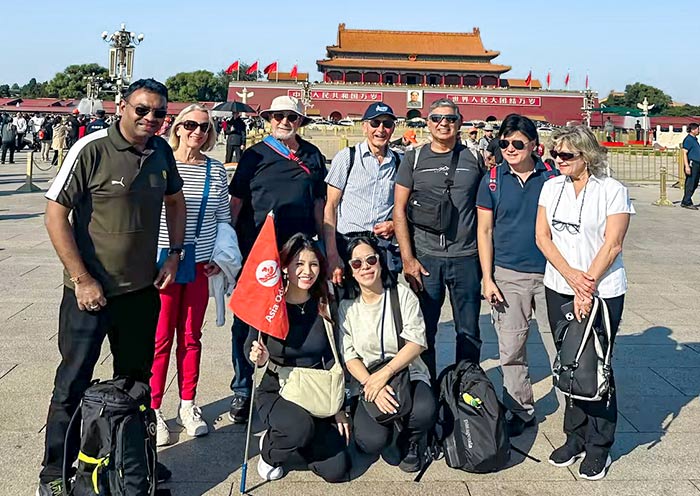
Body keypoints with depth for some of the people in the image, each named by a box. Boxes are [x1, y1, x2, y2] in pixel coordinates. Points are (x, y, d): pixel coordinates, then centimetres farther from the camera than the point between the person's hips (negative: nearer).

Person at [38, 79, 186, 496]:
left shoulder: (162, 152, 2)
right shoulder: (91, 150, -15)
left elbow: (175, 201, 18)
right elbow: (56, 214, -14)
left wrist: (175, 254, 7)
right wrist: (82, 280, -16)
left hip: (143, 289, 6)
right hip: (91, 290, -5)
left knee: (135, 380, 18)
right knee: (74, 382, 5)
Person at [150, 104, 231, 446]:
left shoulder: (216, 171, 7)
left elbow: (224, 218, 12)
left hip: (201, 264, 3)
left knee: (191, 336, 12)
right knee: (160, 337, 1)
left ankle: (187, 405, 24)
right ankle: (153, 409, 12)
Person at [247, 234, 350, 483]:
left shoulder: (324, 306, -3)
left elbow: (332, 360, 2)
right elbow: (250, 349, -2)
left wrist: (338, 409, -1)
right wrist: (260, 360, -27)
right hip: (276, 392, -3)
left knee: (336, 469, -9)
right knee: (301, 427, -36)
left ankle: (298, 439, 22)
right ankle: (269, 451, 0)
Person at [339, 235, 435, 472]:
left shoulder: (402, 295, 0)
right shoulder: (346, 307, 3)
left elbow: (416, 342, -9)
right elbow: (349, 357, -2)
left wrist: (385, 373, -21)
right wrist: (371, 384, -20)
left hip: (408, 373, 0)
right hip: (367, 381, 1)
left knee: (424, 411, -34)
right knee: (372, 441, -26)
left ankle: (411, 441, 4)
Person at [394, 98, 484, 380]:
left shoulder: (474, 158, 7)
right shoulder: (414, 159, 5)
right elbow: (399, 210, 3)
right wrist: (407, 258, -5)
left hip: (466, 258, 1)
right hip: (425, 258, -1)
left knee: (469, 333, 8)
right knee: (423, 332, 5)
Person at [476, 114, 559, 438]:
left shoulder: (552, 177, 1)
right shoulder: (492, 181, 2)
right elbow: (484, 231, 3)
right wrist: (487, 278, -2)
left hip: (549, 274, -1)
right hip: (508, 276, 1)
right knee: (511, 349, 7)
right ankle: (521, 411, 22)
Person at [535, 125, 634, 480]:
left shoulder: (612, 191, -6)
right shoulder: (552, 187, 7)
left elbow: (612, 244, -11)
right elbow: (542, 237, 3)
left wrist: (587, 286, -15)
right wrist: (570, 275, -10)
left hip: (603, 291, -4)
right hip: (559, 289, 4)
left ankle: (599, 447, 16)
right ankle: (575, 436, 25)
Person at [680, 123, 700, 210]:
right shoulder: (688, 139, -10)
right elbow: (684, 153, -16)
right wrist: (687, 166, -23)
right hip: (692, 164, -10)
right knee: (690, 185, -7)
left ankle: (685, 202, 15)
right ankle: (687, 202, -2)